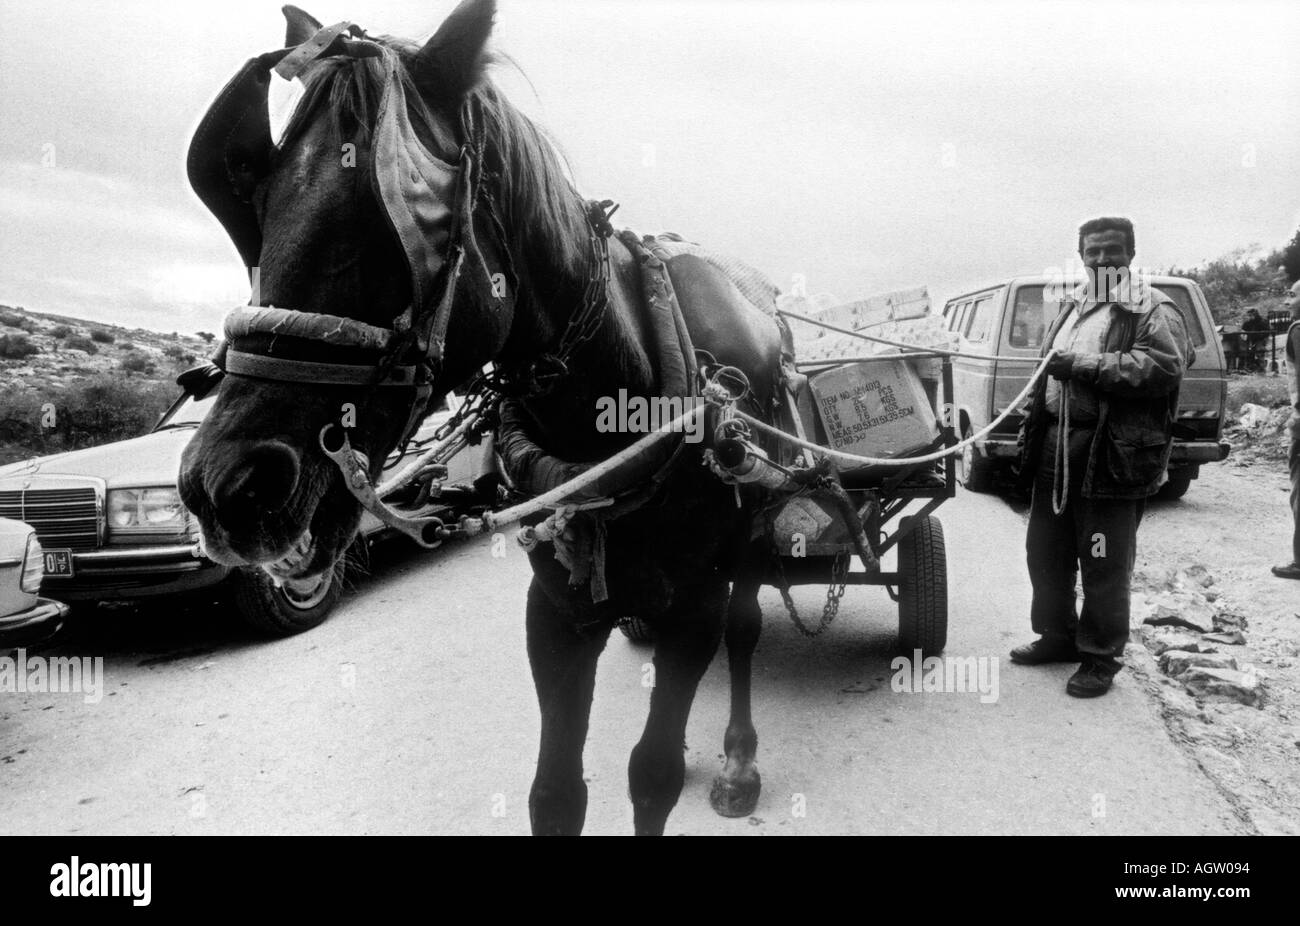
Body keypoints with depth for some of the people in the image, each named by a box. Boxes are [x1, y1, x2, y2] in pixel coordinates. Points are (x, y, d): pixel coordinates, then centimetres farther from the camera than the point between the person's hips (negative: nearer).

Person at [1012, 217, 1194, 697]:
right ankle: (1058, 635, 31)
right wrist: (1031, 432, 19)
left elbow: (1164, 368, -20)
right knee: (1046, 550, 14)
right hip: (1057, 447, 8)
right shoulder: (1072, 306, 19)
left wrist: (1084, 366, -21)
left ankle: (1101, 657, 13)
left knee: (1104, 564, -1)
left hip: (1112, 454, -7)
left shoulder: (1151, 310, -4)